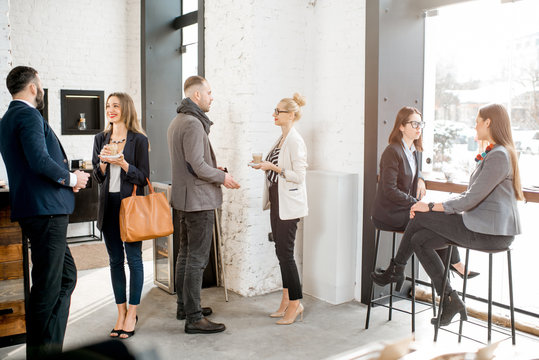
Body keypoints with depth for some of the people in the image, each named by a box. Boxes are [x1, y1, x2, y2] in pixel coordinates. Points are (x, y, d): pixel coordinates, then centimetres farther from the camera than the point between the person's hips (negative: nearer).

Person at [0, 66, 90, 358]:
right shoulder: (28, 116, -11)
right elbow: (39, 161, -23)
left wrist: (66, 177, 16)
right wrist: (71, 178, -8)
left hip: (43, 211, 11)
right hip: (45, 209, -11)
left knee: (66, 276, 17)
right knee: (48, 285, -3)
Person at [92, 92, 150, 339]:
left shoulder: (139, 140, -4)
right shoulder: (101, 139, 10)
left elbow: (143, 178, -6)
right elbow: (97, 177, 9)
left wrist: (123, 163, -20)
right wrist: (103, 162, -11)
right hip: (108, 205, 5)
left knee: (133, 258, 0)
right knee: (115, 260, 9)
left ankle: (132, 314, 11)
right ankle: (121, 312, 20)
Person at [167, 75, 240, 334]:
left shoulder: (176, 122, 16)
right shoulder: (193, 123, -17)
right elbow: (197, 165, -23)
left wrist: (215, 170, 13)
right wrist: (222, 177, -9)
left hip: (182, 199, 11)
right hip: (199, 200, -11)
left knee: (185, 254, 17)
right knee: (197, 259, -5)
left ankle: (184, 307, 29)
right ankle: (193, 319, 2)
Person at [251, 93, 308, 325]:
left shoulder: (295, 141, -14)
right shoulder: (281, 139, 14)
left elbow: (299, 176, -19)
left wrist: (274, 167, -21)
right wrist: (265, 165, 8)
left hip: (289, 205, -9)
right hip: (277, 202, 9)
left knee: (285, 253, -5)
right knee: (281, 252, 12)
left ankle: (295, 303, 7)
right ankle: (287, 300, 22)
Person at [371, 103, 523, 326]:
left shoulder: (499, 156, -16)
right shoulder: (492, 154, 16)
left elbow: (470, 200, -21)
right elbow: (472, 196, 17)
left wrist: (432, 207, -12)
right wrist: (437, 206, 5)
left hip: (490, 232, -9)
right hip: (486, 227, 9)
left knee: (421, 218, -8)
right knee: (419, 239, 2)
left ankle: (396, 270, 11)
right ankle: (450, 301, 8)